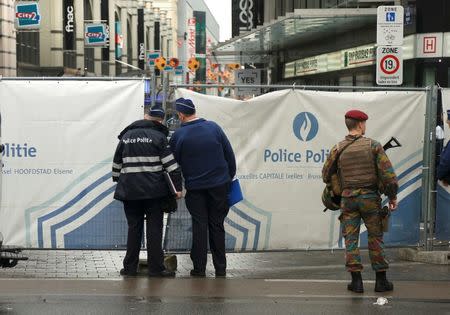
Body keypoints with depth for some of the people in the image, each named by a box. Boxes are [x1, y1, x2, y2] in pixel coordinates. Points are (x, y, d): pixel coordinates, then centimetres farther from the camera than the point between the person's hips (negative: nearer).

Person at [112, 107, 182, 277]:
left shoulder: (126, 136, 12)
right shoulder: (159, 137, -1)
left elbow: (117, 163, 18)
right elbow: (171, 164, -7)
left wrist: (118, 181, 30)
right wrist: (178, 187, -4)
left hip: (129, 191, 3)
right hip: (154, 191, -3)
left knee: (134, 228, 9)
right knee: (154, 229, 1)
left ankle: (130, 267, 11)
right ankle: (155, 268, 0)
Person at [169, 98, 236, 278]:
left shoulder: (178, 136, -8)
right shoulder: (213, 127, -3)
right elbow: (230, 155, 2)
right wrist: (229, 177, 13)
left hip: (194, 188, -2)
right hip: (219, 184, 2)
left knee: (199, 226, 5)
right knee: (217, 225, 9)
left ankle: (199, 269, 5)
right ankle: (220, 269, 12)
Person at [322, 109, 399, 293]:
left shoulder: (338, 149, 1)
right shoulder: (373, 145, -5)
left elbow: (326, 175, 7)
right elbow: (388, 173, -9)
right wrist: (392, 197, 0)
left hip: (348, 199, 1)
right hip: (370, 197, -1)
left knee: (351, 239, 5)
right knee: (375, 238, 7)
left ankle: (356, 281, 2)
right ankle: (381, 281, 10)